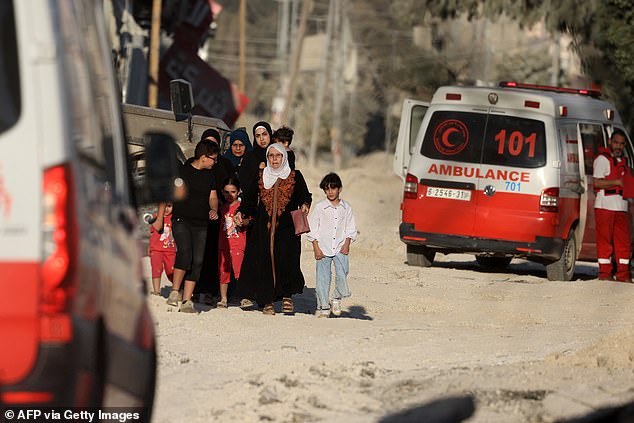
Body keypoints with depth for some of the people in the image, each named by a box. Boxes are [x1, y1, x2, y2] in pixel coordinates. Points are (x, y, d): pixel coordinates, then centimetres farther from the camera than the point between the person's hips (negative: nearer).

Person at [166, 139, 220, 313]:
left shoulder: (209, 175, 13)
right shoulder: (181, 171, -2)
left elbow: (213, 197, 20)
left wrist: (214, 209, 0)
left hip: (201, 225, 5)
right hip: (181, 220, -5)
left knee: (197, 261, -1)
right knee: (185, 252, -25)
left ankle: (187, 300, 3)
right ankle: (174, 292, -17)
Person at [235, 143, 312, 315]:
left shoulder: (295, 177, 10)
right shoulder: (261, 177, 14)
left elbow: (304, 196, 8)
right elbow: (249, 197, 12)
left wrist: (304, 205, -13)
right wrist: (241, 212, -2)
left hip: (287, 227, -2)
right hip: (264, 227, 2)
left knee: (286, 260, -17)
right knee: (265, 261, -6)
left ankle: (287, 296, -4)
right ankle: (268, 300, 1)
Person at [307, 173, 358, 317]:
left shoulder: (346, 208, 7)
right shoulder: (320, 207, 1)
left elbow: (350, 229, 13)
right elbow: (312, 228, 2)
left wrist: (347, 244, -2)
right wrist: (316, 248, -5)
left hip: (340, 248, 1)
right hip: (323, 249, -1)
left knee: (342, 275, -14)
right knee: (323, 278, -1)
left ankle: (337, 299, 10)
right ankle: (323, 307, 8)